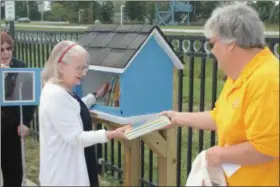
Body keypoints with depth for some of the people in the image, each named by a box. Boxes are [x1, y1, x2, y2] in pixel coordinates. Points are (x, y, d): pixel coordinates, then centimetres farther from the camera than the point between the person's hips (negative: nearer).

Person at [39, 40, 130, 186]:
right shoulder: (56, 95, -25)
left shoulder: (62, 91, 6)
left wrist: (96, 96, 20)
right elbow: (76, 137, -26)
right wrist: (112, 134, -32)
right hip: (63, 172, -11)